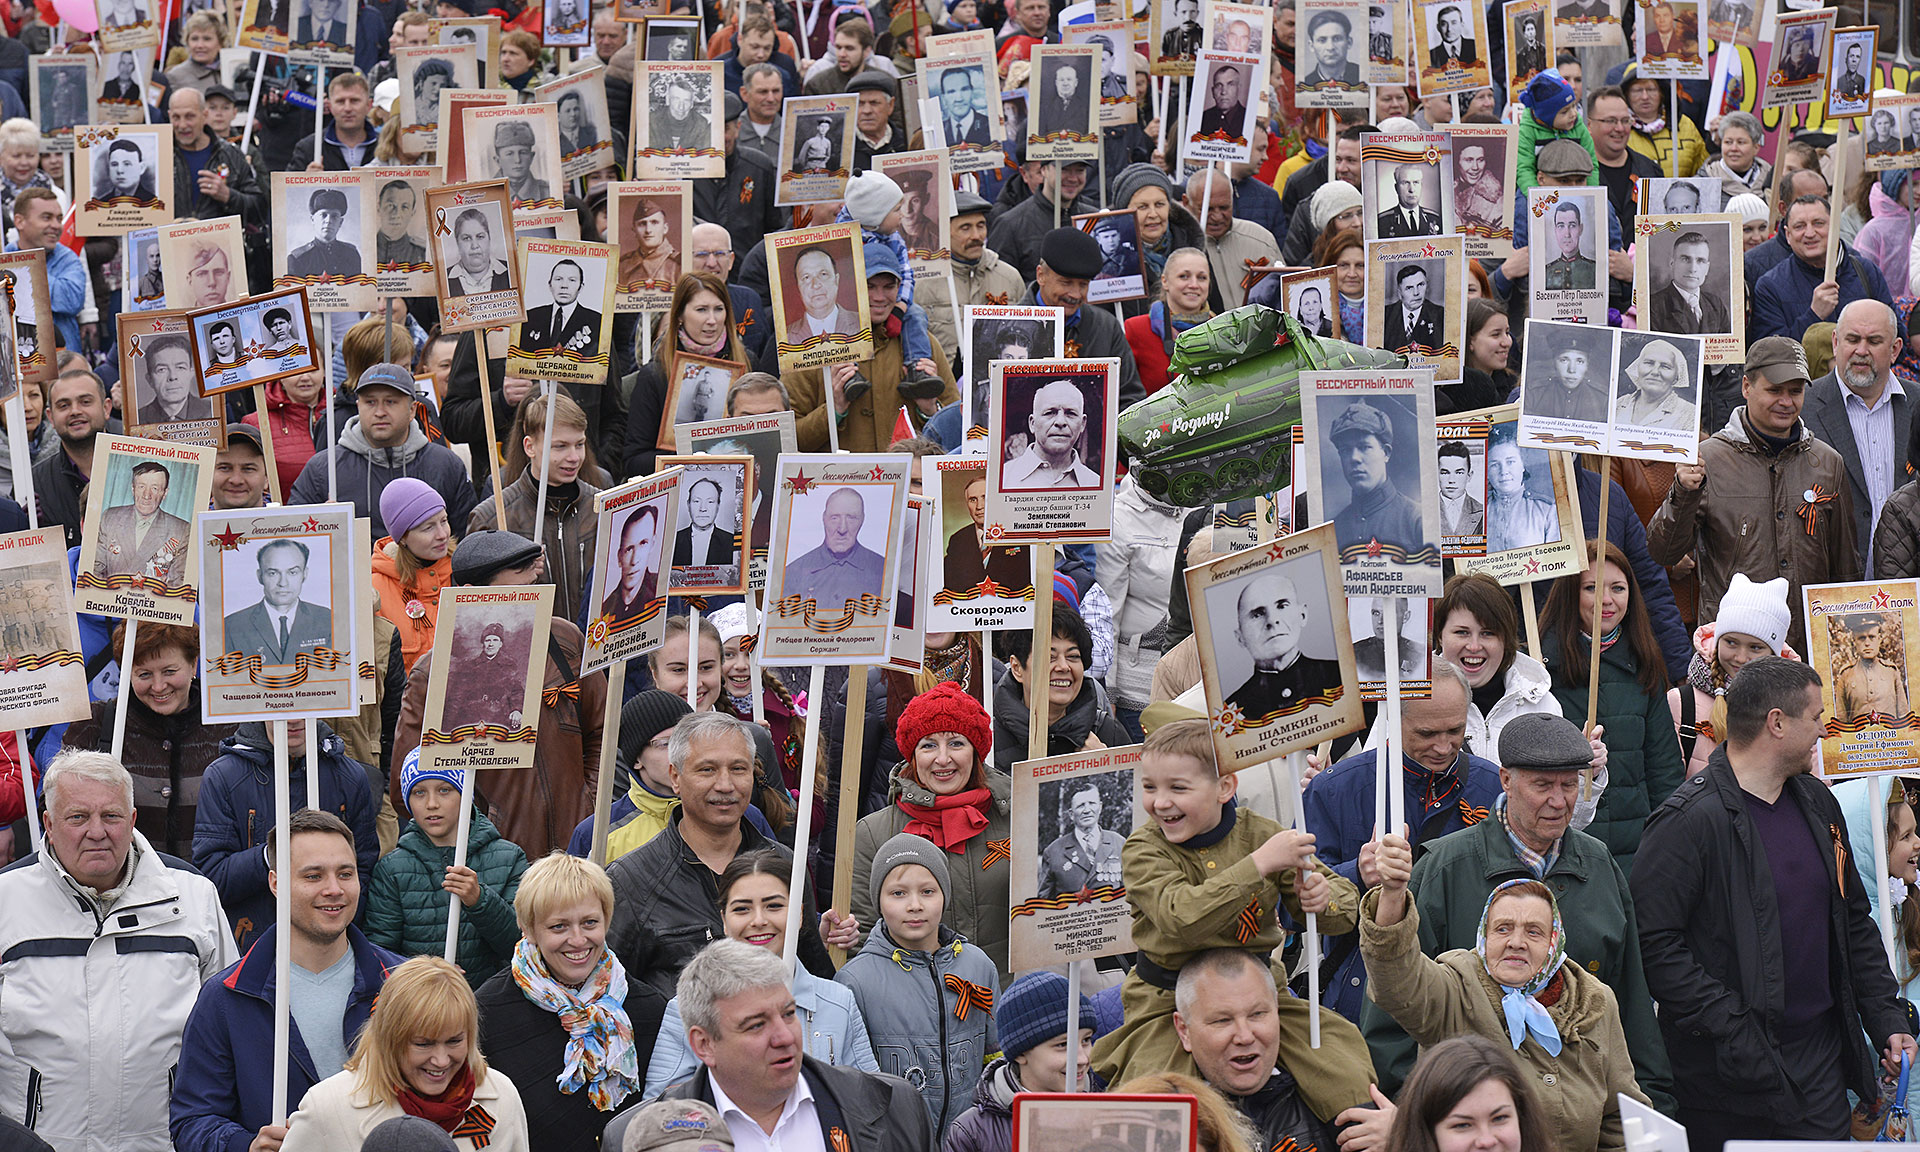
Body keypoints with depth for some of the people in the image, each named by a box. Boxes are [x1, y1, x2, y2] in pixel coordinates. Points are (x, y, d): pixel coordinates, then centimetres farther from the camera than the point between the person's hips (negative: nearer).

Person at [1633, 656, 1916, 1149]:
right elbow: (1655, 944, -18)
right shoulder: (1689, 821, -13)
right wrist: (1730, 1028, -22)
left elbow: (1854, 924, 21)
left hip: (1820, 1056, 7)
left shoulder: (1817, 804, 12)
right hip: (1731, 1071, -7)